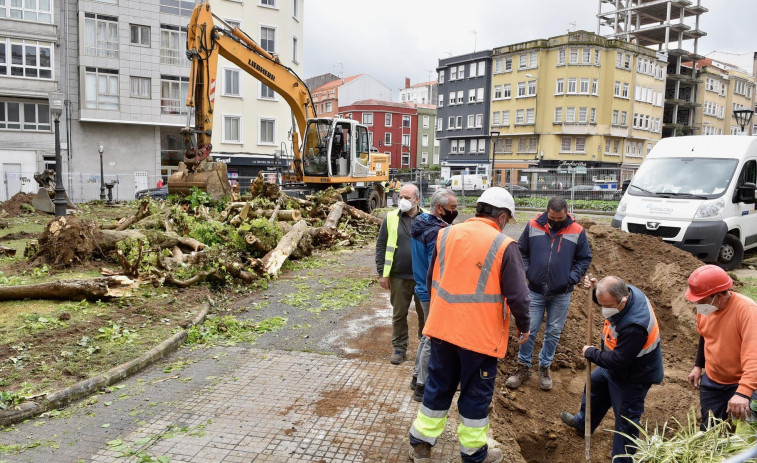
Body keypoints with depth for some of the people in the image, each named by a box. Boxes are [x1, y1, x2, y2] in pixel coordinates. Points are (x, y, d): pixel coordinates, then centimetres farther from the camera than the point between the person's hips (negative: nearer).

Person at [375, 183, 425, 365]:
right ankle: (399, 347, 26)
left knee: (425, 313, 12)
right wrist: (382, 273, -4)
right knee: (399, 314, 11)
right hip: (399, 277, 0)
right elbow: (381, 246, 1)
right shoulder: (391, 218, -1)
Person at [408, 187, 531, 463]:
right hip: (480, 334, -4)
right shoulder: (504, 245, -14)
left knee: (438, 385, 19)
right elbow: (518, 296, -13)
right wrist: (523, 326, 6)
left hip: (441, 327, 5)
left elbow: (431, 281, 12)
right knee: (476, 393, 12)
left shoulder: (446, 234, 1)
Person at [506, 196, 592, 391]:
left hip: (561, 294, 0)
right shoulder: (533, 226, -4)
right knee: (529, 330, 4)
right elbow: (522, 251, 7)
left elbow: (584, 259, 5)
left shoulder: (577, 232, -4)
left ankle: (545, 368, 28)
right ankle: (523, 367, 20)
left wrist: (572, 278, -7)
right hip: (535, 290, 0)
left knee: (554, 332, 11)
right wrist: (527, 271, -6)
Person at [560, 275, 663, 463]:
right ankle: (583, 423, 52)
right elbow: (606, 299, 8)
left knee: (626, 419, 4)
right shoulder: (627, 291, -17)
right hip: (616, 366, 10)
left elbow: (617, 360, -33)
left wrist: (591, 353, -18)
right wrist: (596, 290, -13)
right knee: (595, 382, 28)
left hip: (632, 376, -10)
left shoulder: (634, 326, -42)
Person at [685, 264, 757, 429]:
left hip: (741, 383, -5)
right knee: (708, 429, 17)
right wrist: (698, 366, 13)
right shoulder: (705, 307, -8)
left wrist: (743, 393, -45)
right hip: (711, 381, 6)